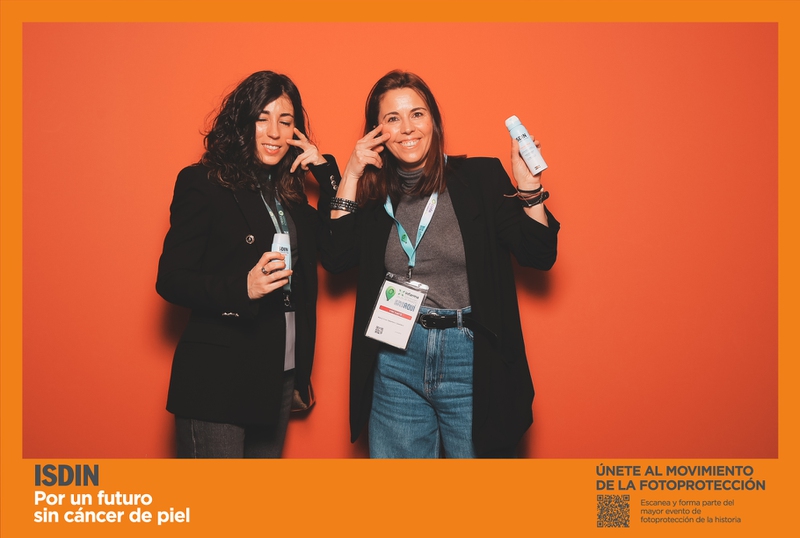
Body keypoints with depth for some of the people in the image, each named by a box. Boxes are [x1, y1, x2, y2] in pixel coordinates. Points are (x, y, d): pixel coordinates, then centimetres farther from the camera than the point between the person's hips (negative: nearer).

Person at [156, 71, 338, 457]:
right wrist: (243, 288, -27)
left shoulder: (290, 193, 12)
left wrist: (325, 171, 1)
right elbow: (170, 280, -10)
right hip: (217, 381, -6)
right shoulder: (202, 183, -7)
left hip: (280, 378, 6)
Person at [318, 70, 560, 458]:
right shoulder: (373, 190, 7)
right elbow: (335, 259, -5)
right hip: (395, 365, 2)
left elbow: (539, 255, -3)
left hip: (472, 361, -2)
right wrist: (350, 177, -6)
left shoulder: (481, 176, -1)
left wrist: (528, 187, -16)